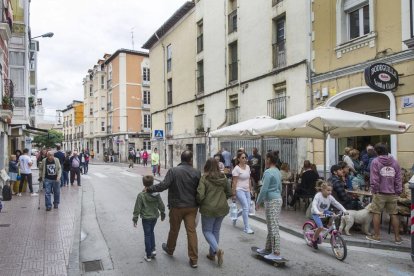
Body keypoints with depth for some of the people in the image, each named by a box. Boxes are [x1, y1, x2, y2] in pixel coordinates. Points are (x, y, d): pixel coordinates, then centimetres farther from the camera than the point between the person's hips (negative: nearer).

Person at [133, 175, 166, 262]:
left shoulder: (141, 195, -17)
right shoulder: (157, 194, -5)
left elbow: (137, 208, -14)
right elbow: (161, 205, 3)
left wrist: (135, 219, -4)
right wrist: (163, 214, 18)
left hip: (146, 218, -4)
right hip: (154, 217, 4)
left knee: (147, 235, 6)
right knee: (151, 232, 24)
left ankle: (148, 255, 13)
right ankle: (153, 249, 19)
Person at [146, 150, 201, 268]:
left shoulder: (173, 171, -13)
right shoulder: (196, 173, -6)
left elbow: (163, 185, -20)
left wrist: (149, 189, -9)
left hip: (177, 206, -1)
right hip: (192, 207, 1)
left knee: (174, 230, 18)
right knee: (191, 231, 6)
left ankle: (169, 249, 43)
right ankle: (194, 259, 8)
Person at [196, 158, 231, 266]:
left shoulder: (204, 178, -14)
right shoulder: (223, 177, 0)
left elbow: (200, 195, -19)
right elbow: (229, 193, 6)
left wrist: (199, 203, 2)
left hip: (209, 209, -4)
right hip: (222, 208, 5)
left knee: (207, 231, 11)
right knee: (216, 231, 18)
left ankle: (217, 249, -10)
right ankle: (212, 254, 25)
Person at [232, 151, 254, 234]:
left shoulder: (247, 167, 8)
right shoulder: (236, 169, -11)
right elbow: (234, 182, -11)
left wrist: (250, 189, 13)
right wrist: (234, 194, -12)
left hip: (247, 190, 7)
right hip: (239, 190, -7)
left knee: (247, 208, 8)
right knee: (246, 207, -14)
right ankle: (247, 228, -3)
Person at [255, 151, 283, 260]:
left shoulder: (268, 172, -16)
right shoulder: (277, 172, 13)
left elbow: (264, 189, -18)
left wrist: (258, 202, -9)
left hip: (271, 201, -10)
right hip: (278, 199, 10)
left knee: (273, 227, -4)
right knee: (271, 226, 17)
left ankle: (276, 253, 1)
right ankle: (268, 248, 27)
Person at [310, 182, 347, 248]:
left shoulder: (330, 197, -8)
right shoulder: (318, 196, -23)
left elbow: (337, 204, -7)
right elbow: (314, 205, -34)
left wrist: (344, 210, -22)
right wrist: (318, 212, -51)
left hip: (324, 212, 5)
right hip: (316, 214, -5)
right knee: (321, 227, -24)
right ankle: (314, 239, 0)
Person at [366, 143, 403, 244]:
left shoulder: (375, 162, -7)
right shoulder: (395, 162, 5)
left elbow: (374, 179, -10)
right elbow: (398, 179, 5)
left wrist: (374, 190, -1)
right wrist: (398, 192, 10)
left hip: (380, 193, -4)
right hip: (393, 194, 4)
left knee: (376, 213, 5)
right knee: (394, 214, 11)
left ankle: (376, 236, 10)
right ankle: (397, 237, 16)